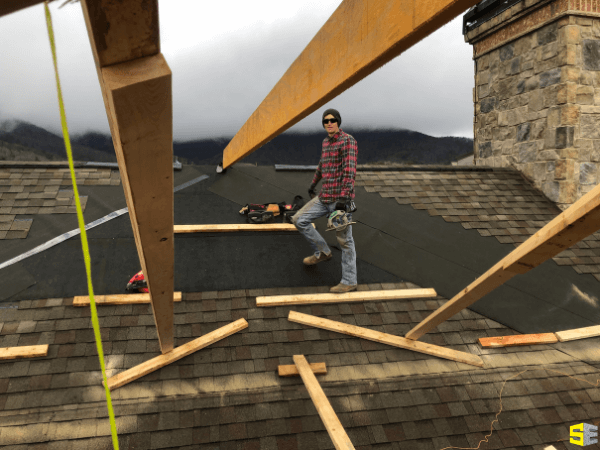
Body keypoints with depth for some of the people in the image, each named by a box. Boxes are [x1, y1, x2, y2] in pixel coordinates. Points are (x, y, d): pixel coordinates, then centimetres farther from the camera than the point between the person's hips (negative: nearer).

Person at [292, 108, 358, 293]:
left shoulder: (348, 140, -10)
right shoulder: (325, 142, 15)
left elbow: (350, 170, -21)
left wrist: (344, 197, -29)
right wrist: (313, 184, 40)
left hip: (341, 199, -8)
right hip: (324, 197, 8)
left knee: (344, 240, -1)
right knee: (299, 220, 7)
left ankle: (349, 282, 9)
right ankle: (322, 252, 22)